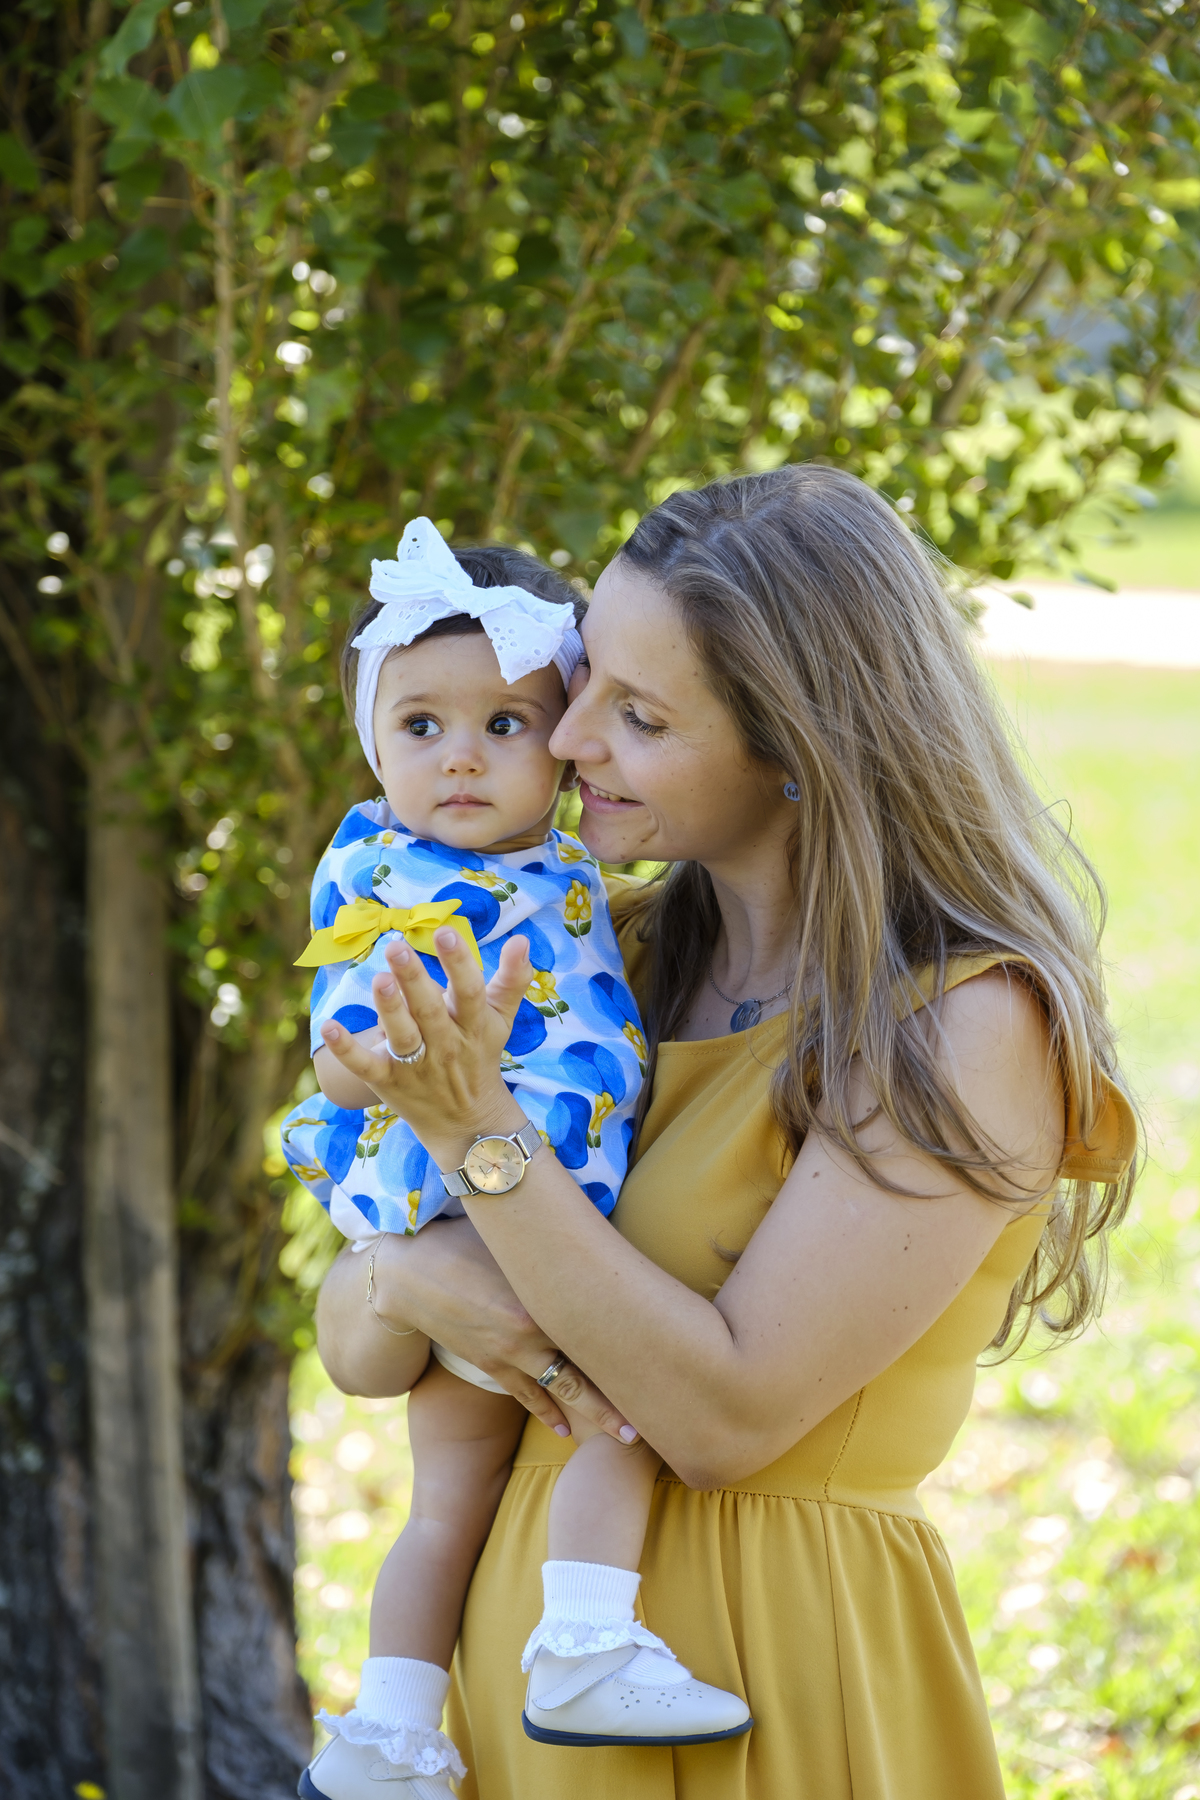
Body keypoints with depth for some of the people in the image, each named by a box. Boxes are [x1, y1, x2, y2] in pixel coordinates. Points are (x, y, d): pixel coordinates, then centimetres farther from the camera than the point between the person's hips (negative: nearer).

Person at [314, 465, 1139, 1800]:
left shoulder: (969, 1026, -15)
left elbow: (725, 1416, -21)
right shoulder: (615, 960, 3)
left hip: (768, 1670, -5)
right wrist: (408, 1282, -18)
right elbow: (349, 1346, 4)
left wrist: (478, 1134, -23)